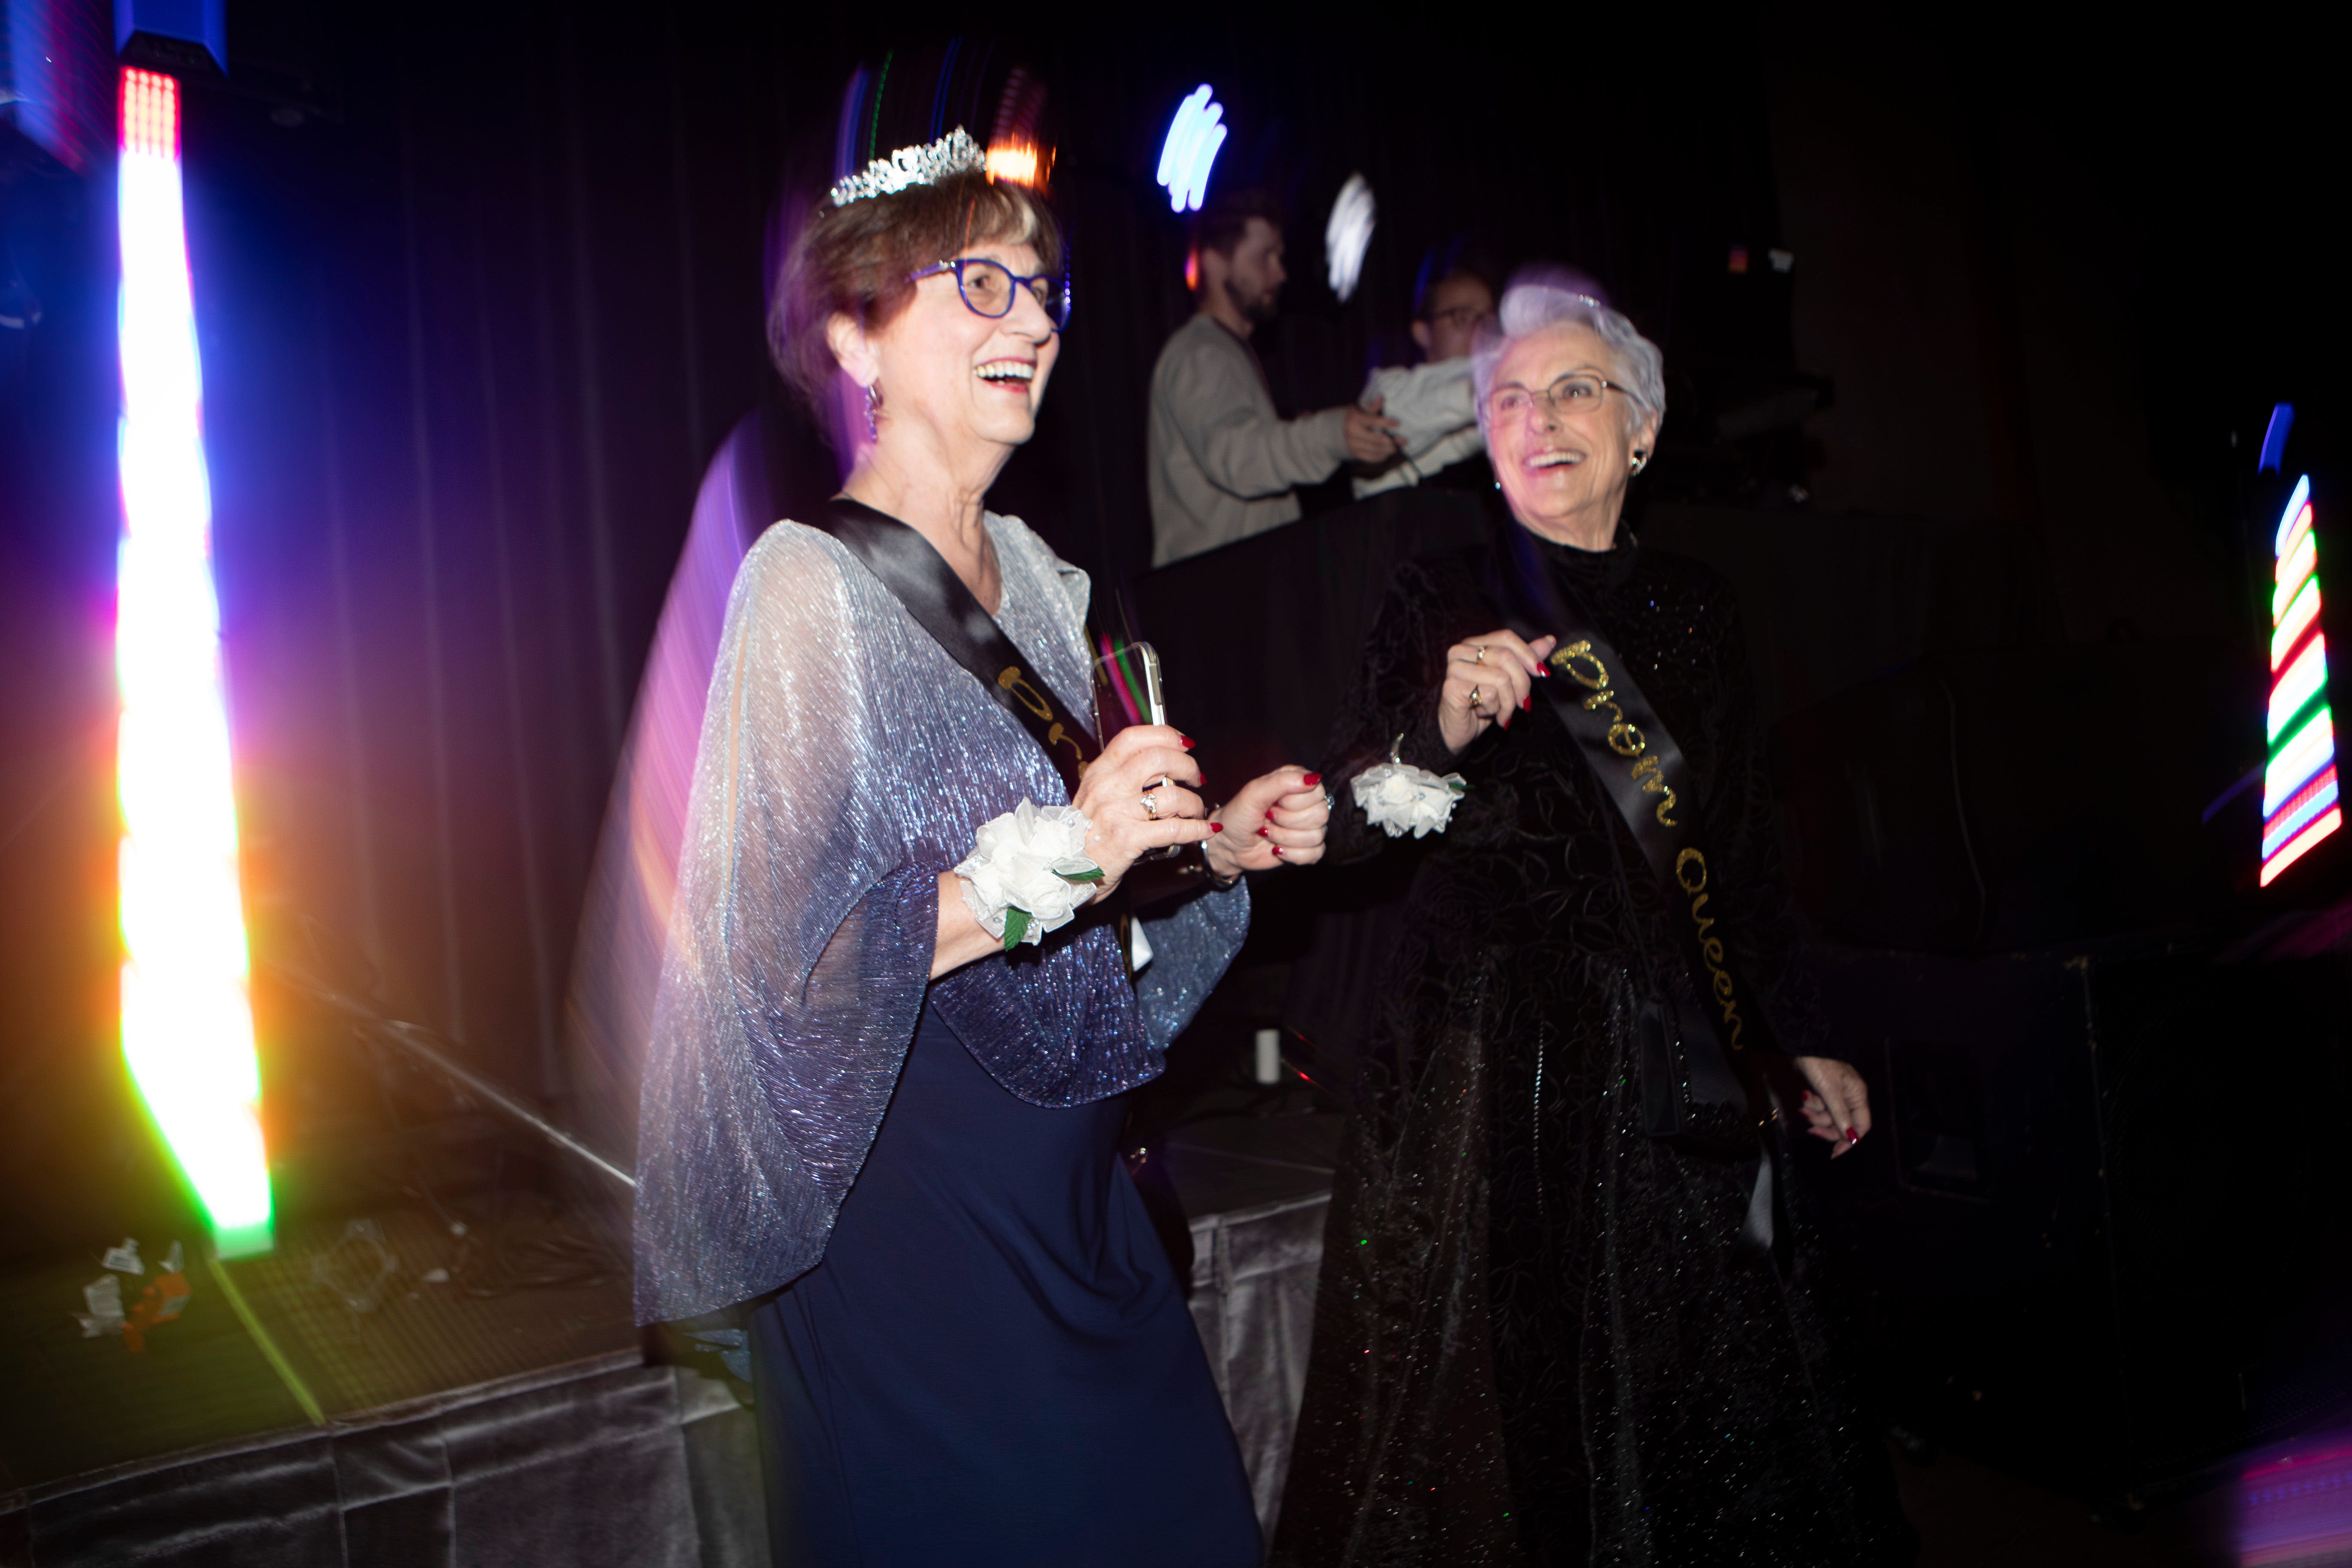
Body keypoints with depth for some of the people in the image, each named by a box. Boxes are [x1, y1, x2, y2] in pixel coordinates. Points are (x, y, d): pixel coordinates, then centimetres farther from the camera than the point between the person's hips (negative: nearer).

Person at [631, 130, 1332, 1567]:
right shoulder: (812, 583, -14)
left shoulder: (1036, 576, 8)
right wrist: (1055, 857, -28)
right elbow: (778, 952, -22)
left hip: (1070, 1184, 7)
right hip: (908, 1196, -7)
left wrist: (1217, 847, 0)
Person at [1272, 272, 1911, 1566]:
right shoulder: (1442, 603, -1)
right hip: (1493, 1051, -4)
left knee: (1707, 1380, 13)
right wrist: (1443, 728, -29)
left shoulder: (1691, 608, 10)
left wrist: (1797, 1042, 16)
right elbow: (1349, 827, -10)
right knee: (1513, 1381, 3)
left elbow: (1744, 853, 16)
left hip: (1680, 1056, 4)